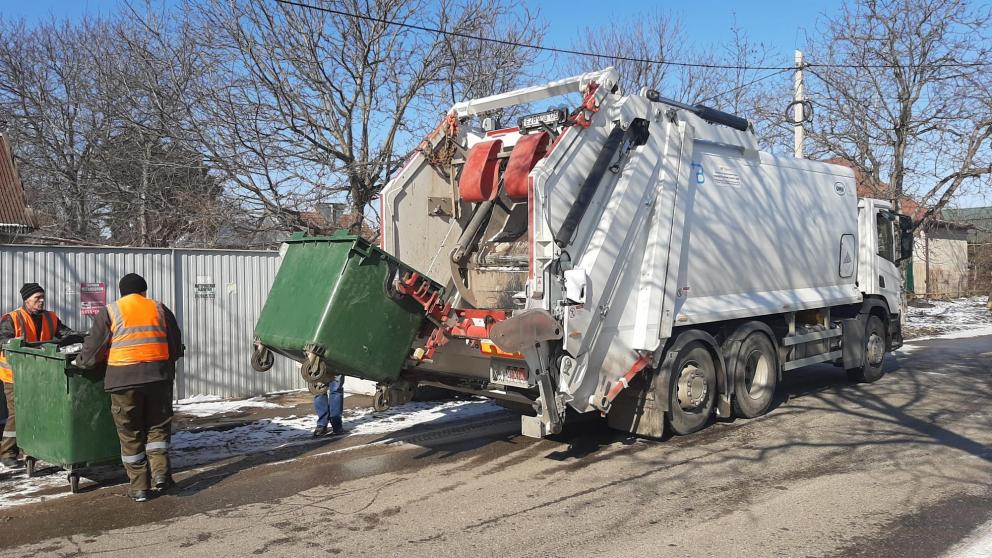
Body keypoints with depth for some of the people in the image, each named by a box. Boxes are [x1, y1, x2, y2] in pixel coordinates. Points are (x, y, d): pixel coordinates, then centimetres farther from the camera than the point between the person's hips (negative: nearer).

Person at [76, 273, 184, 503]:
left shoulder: (109, 312, 4)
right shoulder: (159, 309, 11)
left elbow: (94, 347, 2)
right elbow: (176, 347, 13)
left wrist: (80, 362, 22)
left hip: (124, 378, -1)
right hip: (158, 376, 2)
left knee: (130, 434, 8)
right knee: (158, 426, 16)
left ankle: (139, 487, 12)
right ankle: (161, 473, 2)